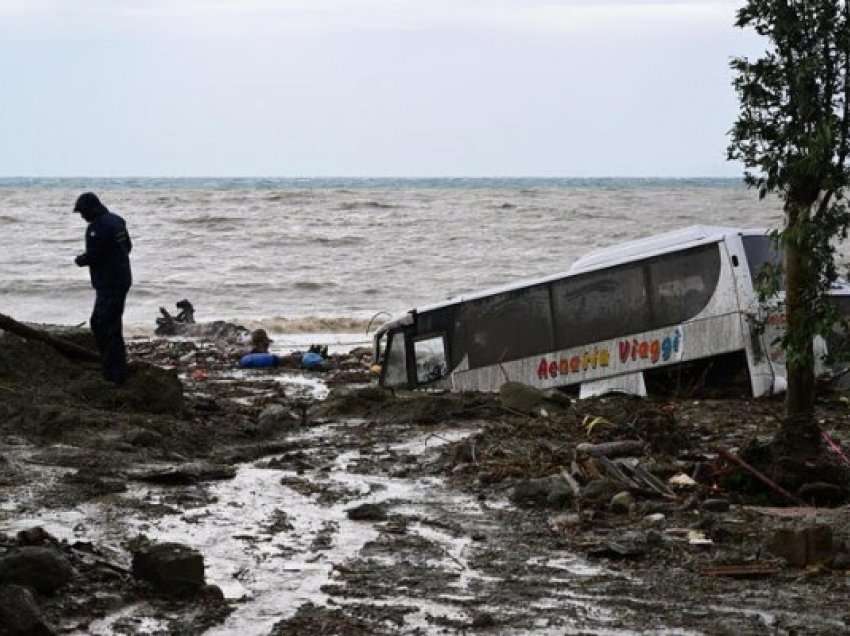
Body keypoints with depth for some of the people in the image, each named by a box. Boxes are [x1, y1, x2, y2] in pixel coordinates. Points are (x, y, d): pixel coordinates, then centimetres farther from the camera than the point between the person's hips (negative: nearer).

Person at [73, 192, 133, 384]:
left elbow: (92, 256, -22)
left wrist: (80, 260, 1)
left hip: (109, 285, -10)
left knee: (110, 327, -4)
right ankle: (110, 364, 24)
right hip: (122, 279, 10)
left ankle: (117, 373, -1)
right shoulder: (116, 220, 10)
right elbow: (127, 246, 20)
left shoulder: (98, 227, -20)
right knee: (98, 323, 19)